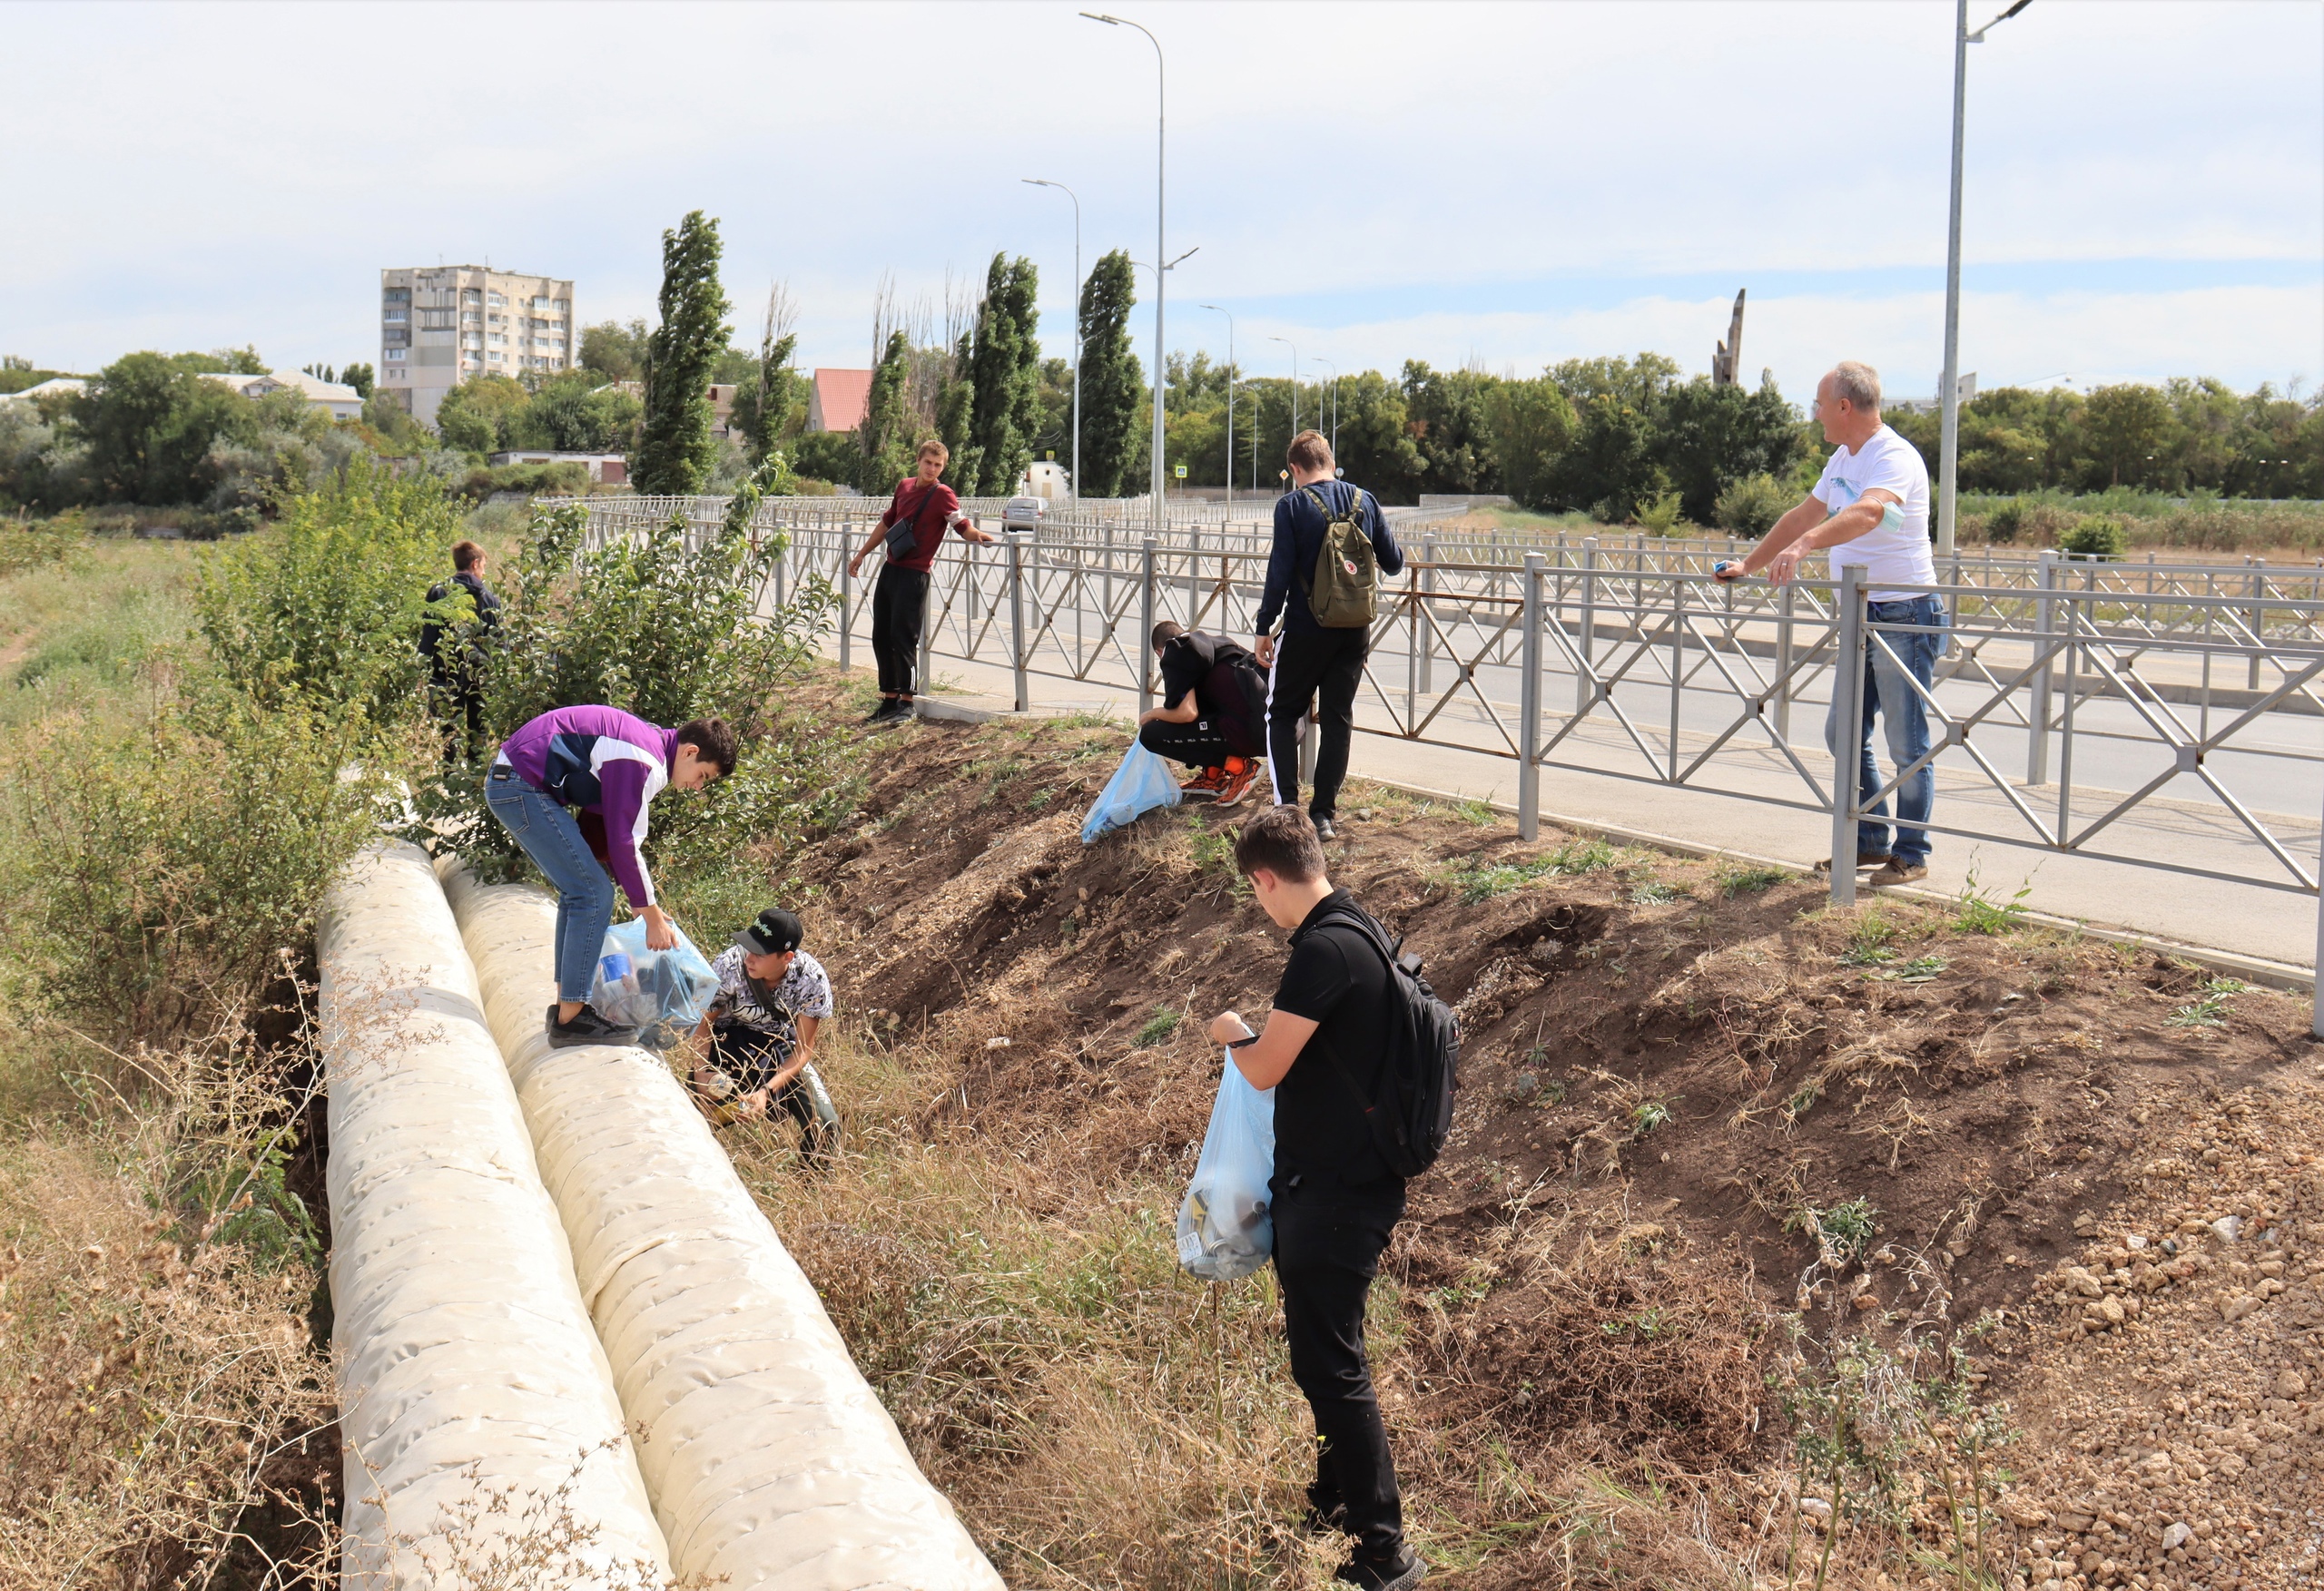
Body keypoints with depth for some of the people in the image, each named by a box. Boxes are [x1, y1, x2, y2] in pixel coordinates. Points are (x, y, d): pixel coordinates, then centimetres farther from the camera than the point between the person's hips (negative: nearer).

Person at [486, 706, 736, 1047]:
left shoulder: (647, 742, 14)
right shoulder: (644, 763, -18)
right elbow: (623, 843, -17)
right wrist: (653, 916, -9)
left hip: (509, 782, 11)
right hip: (522, 787, -11)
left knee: (578, 891, 16)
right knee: (594, 894, -9)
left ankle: (567, 1004, 22)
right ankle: (570, 1021, -6)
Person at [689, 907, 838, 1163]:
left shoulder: (812, 979, -27)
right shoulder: (730, 964, -28)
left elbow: (803, 1049, -20)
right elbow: (704, 1021, -13)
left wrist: (767, 1091, -35)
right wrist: (701, 1072, -30)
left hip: (781, 1042, 0)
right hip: (729, 1036, 0)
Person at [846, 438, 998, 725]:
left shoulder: (942, 495, -9)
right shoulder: (904, 487, 12)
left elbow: (963, 526, -22)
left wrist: (977, 535, -44)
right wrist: (862, 554, 28)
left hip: (913, 573, -7)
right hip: (890, 569, 7)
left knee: (902, 637, -9)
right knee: (880, 636, 10)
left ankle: (906, 703, 0)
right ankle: (889, 699, 19)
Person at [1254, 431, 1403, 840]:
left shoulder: (1292, 505, -9)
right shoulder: (1365, 501, 2)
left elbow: (1280, 571, -13)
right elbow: (1393, 563, 7)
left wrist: (1265, 627, -6)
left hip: (1307, 629, -3)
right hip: (1355, 630, 4)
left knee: (1283, 714, 10)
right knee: (1338, 719, 11)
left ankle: (1288, 806, -1)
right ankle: (1323, 813, 10)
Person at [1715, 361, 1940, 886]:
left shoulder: (1896, 458, -16)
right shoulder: (1843, 460, 14)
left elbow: (1868, 512, -36)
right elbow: (1804, 516, 26)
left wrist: (1802, 546, -50)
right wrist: (1748, 565, 27)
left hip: (1906, 616, -9)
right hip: (1862, 617, 9)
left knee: (1907, 745, -2)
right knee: (1844, 735, 11)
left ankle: (1910, 854, 7)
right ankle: (1869, 841, 22)